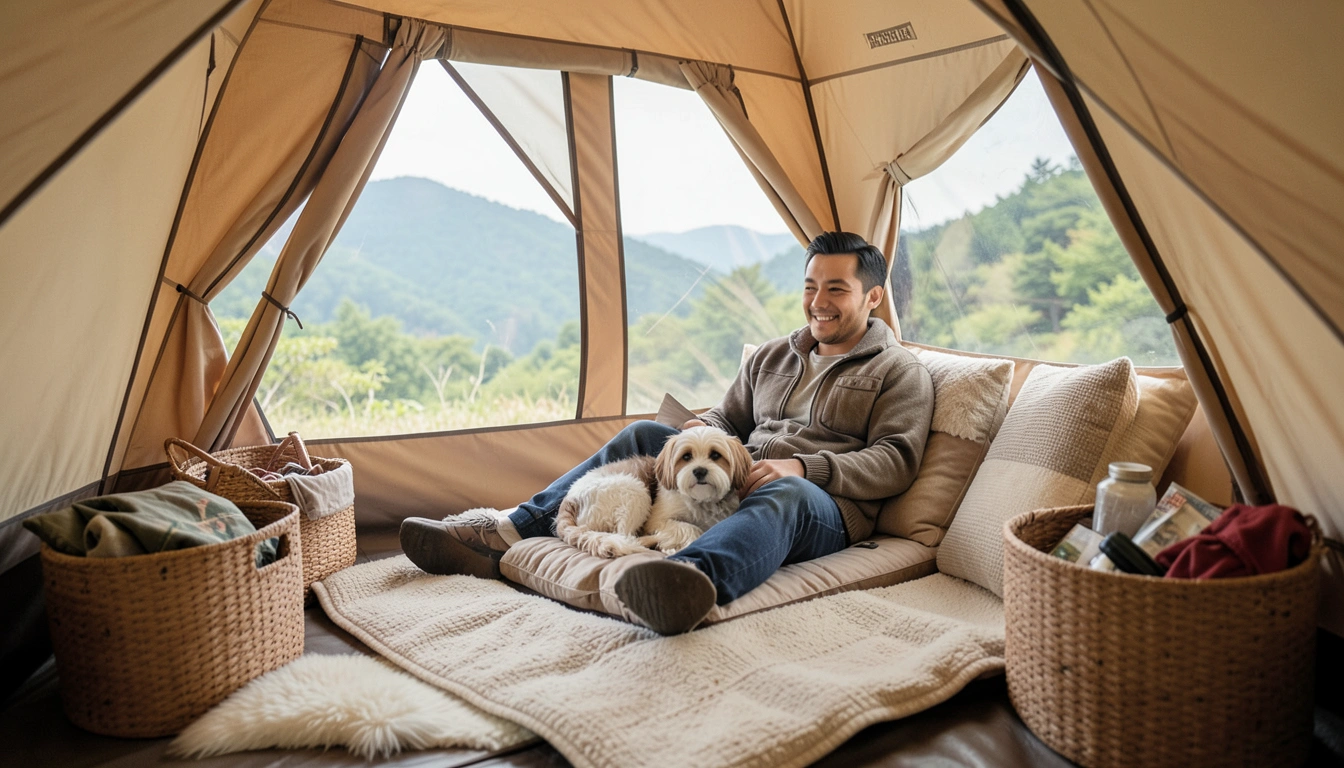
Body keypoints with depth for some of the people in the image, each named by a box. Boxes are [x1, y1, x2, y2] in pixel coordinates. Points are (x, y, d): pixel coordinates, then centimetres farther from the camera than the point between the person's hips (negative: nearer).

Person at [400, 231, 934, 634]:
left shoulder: (900, 372, 7)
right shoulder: (771, 357, 23)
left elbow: (895, 461, -5)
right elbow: (727, 418, 26)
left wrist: (802, 467, -19)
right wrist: (698, 431, 0)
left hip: (823, 505, -5)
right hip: (737, 484, 6)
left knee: (783, 495, -41)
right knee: (644, 437, -9)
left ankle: (693, 579, -74)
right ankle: (508, 535, -17)